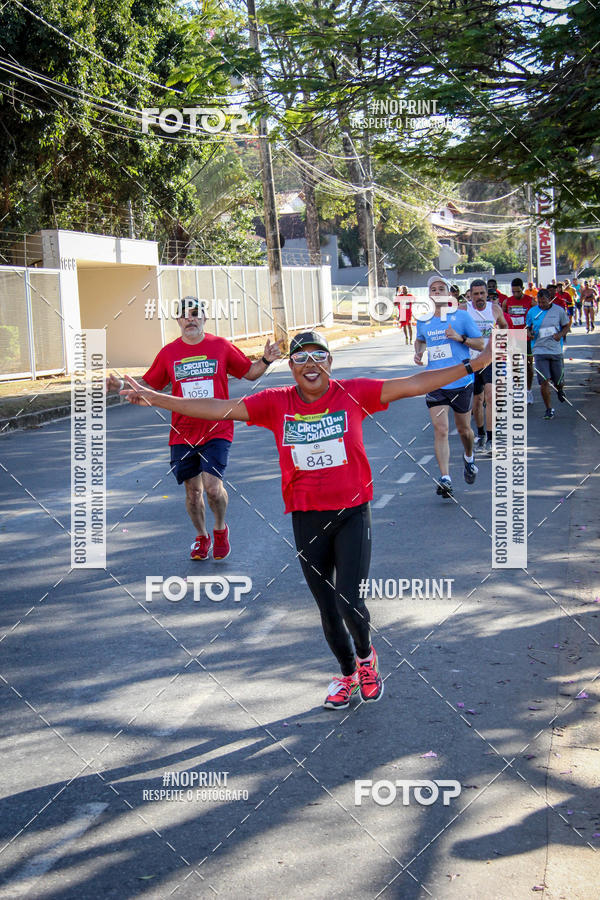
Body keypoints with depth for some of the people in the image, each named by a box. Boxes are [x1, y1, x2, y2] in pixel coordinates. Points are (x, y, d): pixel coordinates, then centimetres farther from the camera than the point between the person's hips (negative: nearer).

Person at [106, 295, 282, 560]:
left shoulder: (221, 346, 1)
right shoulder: (168, 353, 5)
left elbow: (249, 372, 9)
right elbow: (149, 385, 13)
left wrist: (265, 361, -10)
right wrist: (121, 386, -1)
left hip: (216, 430, -2)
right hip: (183, 434, 2)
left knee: (212, 485, -15)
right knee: (192, 489, 7)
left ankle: (220, 529, 14)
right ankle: (201, 537, 30)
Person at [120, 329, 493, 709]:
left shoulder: (354, 393, -5)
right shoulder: (276, 403, -1)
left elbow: (414, 384, -6)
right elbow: (219, 409, -1)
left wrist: (474, 364, -10)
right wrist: (155, 398, -6)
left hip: (352, 513, -2)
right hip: (307, 519, 2)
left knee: (349, 602, -12)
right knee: (328, 609, 12)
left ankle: (366, 655, 22)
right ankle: (347, 674, 37)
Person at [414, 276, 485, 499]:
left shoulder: (461, 316, -2)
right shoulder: (423, 321, 8)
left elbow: (481, 344, 0)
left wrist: (460, 338, -16)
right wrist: (418, 352, 8)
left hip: (461, 381, -1)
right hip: (435, 383, 1)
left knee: (463, 429, 13)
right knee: (440, 430, -12)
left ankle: (469, 458, 45)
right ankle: (445, 479, -16)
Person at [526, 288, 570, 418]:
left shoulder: (559, 310, 2)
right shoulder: (532, 312, 3)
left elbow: (566, 326, 12)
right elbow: (528, 327, 16)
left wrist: (561, 334, -9)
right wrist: (529, 333, -7)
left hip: (556, 350, 0)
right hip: (540, 350, 0)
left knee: (559, 382, 7)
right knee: (544, 381, -9)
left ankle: (560, 389, 46)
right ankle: (549, 409, 4)